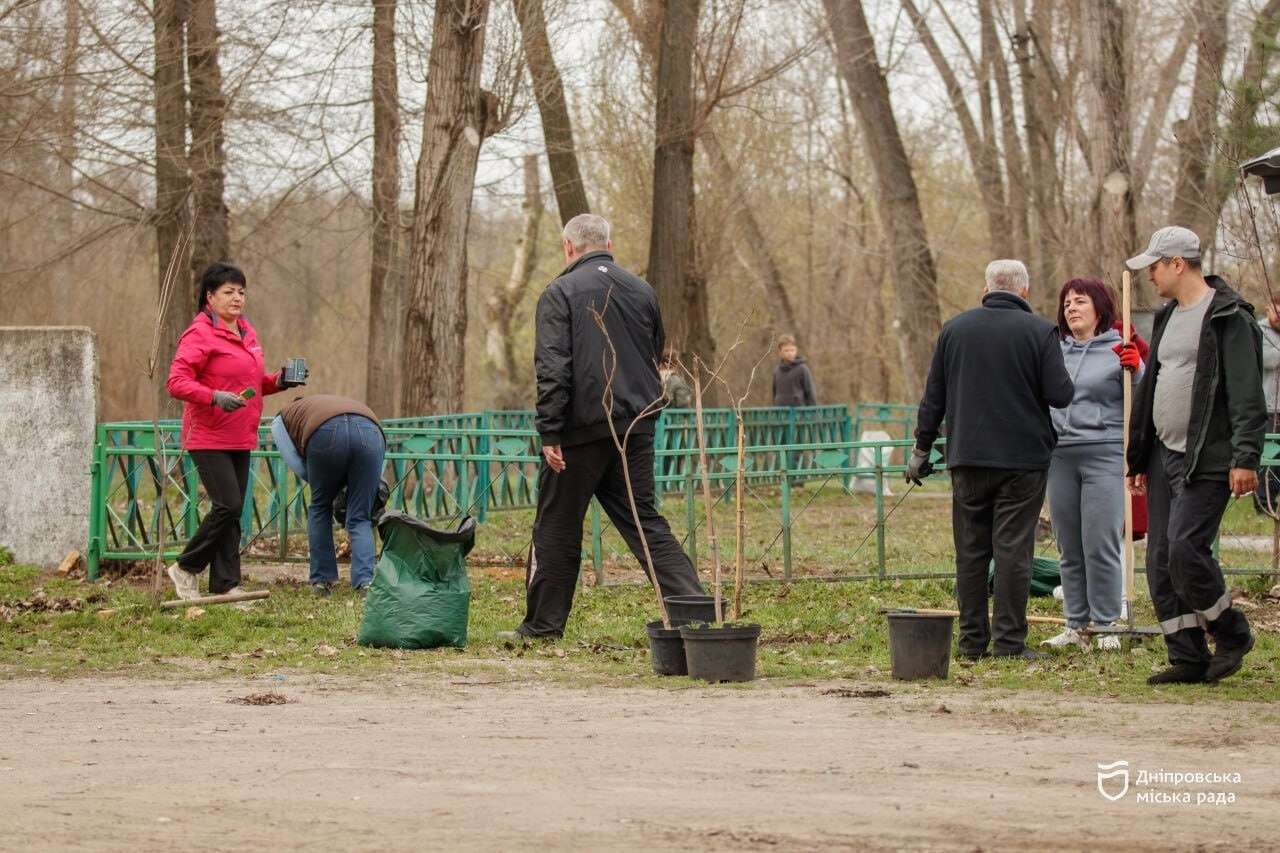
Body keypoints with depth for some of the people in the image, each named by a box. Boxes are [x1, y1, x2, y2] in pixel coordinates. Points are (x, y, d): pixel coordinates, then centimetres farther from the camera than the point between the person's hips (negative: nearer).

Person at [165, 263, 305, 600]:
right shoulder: (199, 335, -12)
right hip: (208, 438, -8)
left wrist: (276, 381, 7)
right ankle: (185, 568, 3)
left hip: (240, 439, 8)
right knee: (228, 506, -13)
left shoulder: (246, 332, 15)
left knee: (233, 510, 8)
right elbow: (176, 382, -18)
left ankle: (225, 585, 12)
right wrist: (214, 397, -31)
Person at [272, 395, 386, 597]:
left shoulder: (281, 421, 33)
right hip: (370, 431, 3)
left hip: (328, 435, -3)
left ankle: (322, 580, 24)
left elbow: (297, 466, 20)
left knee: (320, 507, 22)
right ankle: (365, 582, -6)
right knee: (360, 519, 11)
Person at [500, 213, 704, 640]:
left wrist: (549, 433, -14)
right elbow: (657, 359, 23)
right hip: (637, 428, 5)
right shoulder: (643, 291, 13)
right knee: (645, 521, 7)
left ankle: (543, 623, 10)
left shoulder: (560, 293, -6)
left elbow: (552, 369, -14)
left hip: (583, 429, -5)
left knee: (556, 527, 5)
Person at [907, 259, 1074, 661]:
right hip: (1022, 458, -3)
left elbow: (933, 397, 8)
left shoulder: (955, 328, 7)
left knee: (970, 550, 9)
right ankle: (1009, 640, -3)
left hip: (967, 459, 3)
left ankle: (972, 639, 10)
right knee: (1013, 549, -2)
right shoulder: (1040, 331, -5)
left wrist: (921, 448, 15)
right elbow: (1060, 395, -10)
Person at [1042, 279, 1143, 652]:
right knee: (1070, 549, 9)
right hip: (1061, 457, 5)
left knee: (1101, 546, -8)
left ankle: (1106, 627, 0)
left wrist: (1134, 370, -23)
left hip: (1105, 455, -5)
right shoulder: (1054, 351, 13)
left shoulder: (1119, 350, -2)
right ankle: (1075, 625, 15)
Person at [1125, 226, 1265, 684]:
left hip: (1207, 462, -9)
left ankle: (1232, 634, 3)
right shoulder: (1168, 317, 18)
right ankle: (1188, 658, 8)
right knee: (1160, 560, 4)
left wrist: (1245, 457, -23)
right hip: (1164, 457, 9)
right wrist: (1138, 457, 23)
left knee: (1185, 550, -17)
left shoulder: (1229, 318, -10)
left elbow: (1247, 394, -16)